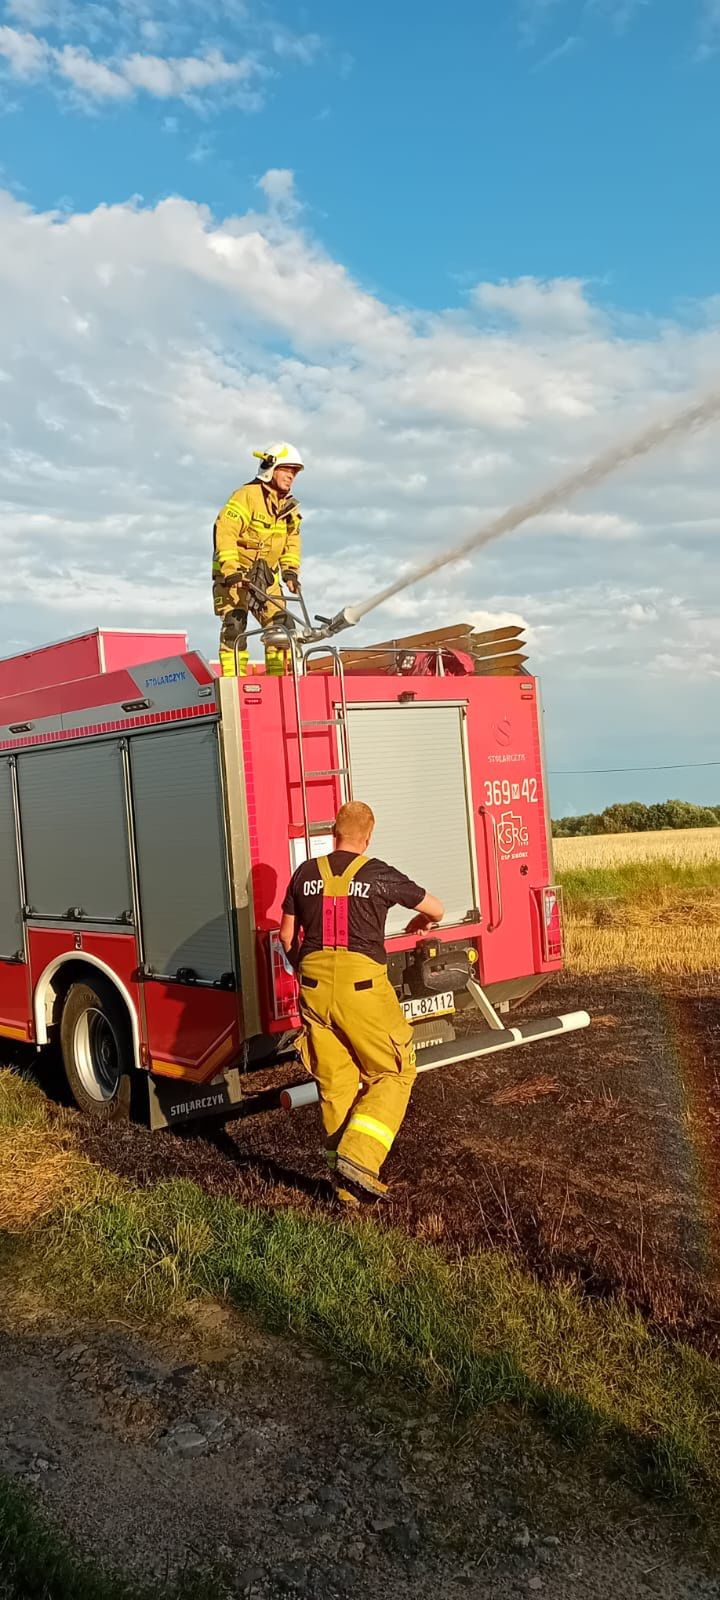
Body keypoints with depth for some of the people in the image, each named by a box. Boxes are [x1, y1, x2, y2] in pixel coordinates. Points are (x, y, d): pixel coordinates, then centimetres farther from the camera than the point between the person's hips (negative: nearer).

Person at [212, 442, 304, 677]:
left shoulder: (289, 506, 11)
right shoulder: (247, 496, -14)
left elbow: (291, 542, 17)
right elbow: (225, 531, -21)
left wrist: (290, 571, 2)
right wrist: (231, 570, -28)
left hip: (266, 576, 7)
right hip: (234, 574, -7)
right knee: (235, 625, -14)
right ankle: (233, 678, -13)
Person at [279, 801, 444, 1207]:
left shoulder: (305, 874, 8)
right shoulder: (380, 875, 0)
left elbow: (288, 936, 15)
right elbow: (437, 910, 12)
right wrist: (422, 922, 36)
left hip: (315, 986, 4)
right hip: (362, 984, -4)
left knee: (336, 1082, 13)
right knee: (393, 1072, 11)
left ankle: (348, 1186, 19)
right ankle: (357, 1158, -6)